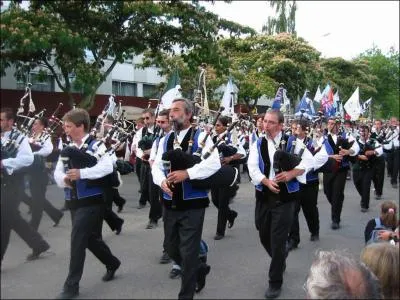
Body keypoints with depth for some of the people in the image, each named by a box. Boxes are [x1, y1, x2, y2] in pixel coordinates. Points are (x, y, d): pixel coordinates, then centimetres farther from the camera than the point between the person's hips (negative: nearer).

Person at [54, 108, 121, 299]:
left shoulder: (96, 146, -10)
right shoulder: (68, 149, 11)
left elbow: (107, 167, -26)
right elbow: (57, 172, 6)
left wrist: (81, 173, -34)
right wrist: (63, 179, -17)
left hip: (91, 201, -7)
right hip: (73, 201, 7)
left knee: (78, 240, -8)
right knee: (90, 238, 17)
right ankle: (112, 263, 40)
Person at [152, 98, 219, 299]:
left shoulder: (201, 137, -8)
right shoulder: (165, 140, 10)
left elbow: (214, 164, -20)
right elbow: (157, 166, 6)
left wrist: (187, 173, -28)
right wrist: (162, 181, -16)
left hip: (192, 205, -6)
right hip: (170, 204, 6)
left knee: (188, 253, 1)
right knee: (172, 250, 18)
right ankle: (199, 269, 45)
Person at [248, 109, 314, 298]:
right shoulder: (258, 145, 4)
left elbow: (309, 161, -5)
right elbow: (252, 168, -6)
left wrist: (291, 173, -20)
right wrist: (267, 182, -22)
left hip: (284, 197, -4)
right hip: (263, 196, 4)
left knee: (278, 239, -3)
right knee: (264, 236, 15)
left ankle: (275, 281, 13)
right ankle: (280, 260, 47)